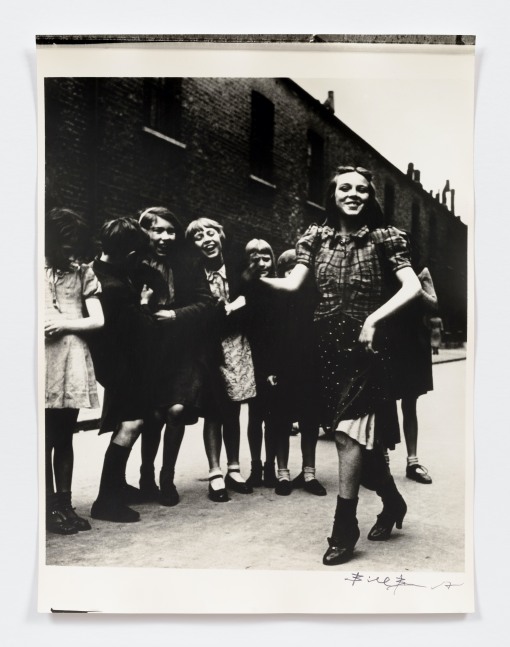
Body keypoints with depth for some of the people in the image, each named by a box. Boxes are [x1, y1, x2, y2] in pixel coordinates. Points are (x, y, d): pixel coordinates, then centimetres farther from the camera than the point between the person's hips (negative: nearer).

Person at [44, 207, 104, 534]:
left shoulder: (83, 272, 13)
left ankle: (65, 503, 17)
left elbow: (98, 320, 6)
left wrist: (63, 324, -7)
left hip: (74, 361, 2)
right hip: (44, 360, -2)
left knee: (65, 437, 9)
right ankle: (50, 506, 9)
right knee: (47, 437, 0)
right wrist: (43, 327, -12)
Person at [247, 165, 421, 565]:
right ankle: (391, 500, 37)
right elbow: (293, 283, -4)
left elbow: (412, 287, -10)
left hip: (364, 345, -3)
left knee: (349, 433, -10)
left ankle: (344, 529, 3)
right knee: (362, 435, 13)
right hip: (328, 345, 4)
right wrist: (255, 278, -19)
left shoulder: (382, 237, 0)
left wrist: (373, 319, -18)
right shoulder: (317, 236, 8)